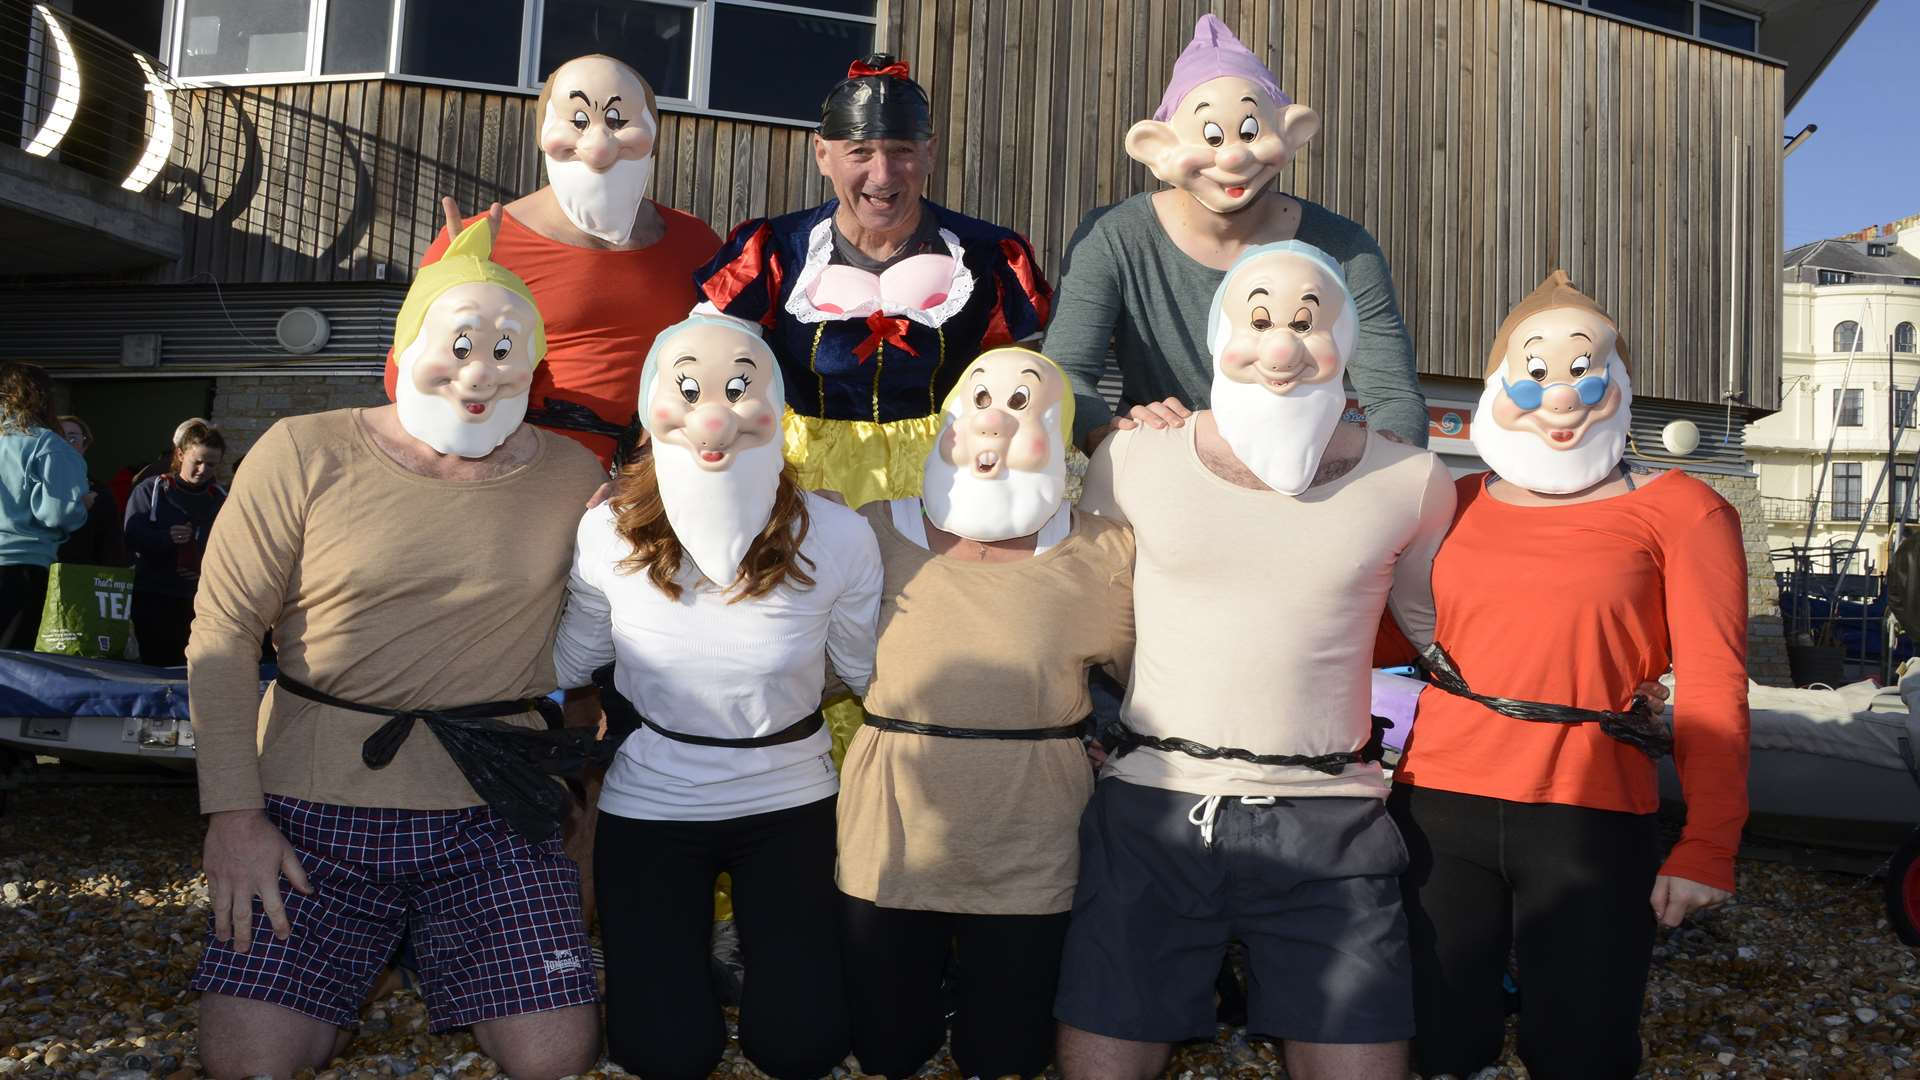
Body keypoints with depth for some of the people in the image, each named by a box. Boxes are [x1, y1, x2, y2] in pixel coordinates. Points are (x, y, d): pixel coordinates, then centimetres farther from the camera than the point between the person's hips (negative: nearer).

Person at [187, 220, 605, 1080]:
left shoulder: (571, 474, 1)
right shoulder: (304, 452, -3)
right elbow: (223, 634, -1)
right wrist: (234, 811, -7)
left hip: (493, 815, 1)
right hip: (318, 808, 0)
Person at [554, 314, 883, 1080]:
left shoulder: (838, 540, -20)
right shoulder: (607, 535, -17)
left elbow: (877, 676, -4)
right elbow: (564, 669, 0)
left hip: (791, 801, 0)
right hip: (649, 806, 0)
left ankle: (760, 924, 31)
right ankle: (688, 934, 32)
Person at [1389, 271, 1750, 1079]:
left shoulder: (1677, 510, 1)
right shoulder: (1454, 504, 9)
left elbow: (1713, 686, -4)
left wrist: (1708, 845, -11)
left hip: (1593, 819, -2)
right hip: (1439, 807, 2)